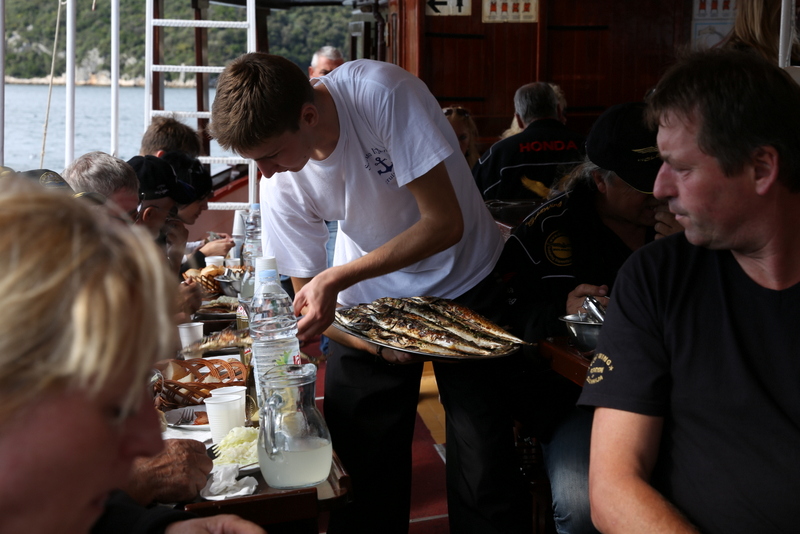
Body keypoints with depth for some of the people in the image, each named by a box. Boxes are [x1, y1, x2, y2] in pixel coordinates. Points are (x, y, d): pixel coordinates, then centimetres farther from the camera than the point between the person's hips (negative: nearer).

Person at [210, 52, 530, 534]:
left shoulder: (382, 93, -30)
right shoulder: (280, 187, -17)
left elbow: (446, 223, -28)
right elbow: (310, 303, -6)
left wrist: (335, 278, -34)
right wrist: (380, 347, -24)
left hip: (464, 279, -3)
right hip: (374, 299, 3)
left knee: (484, 469, -9)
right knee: (360, 463, 0)